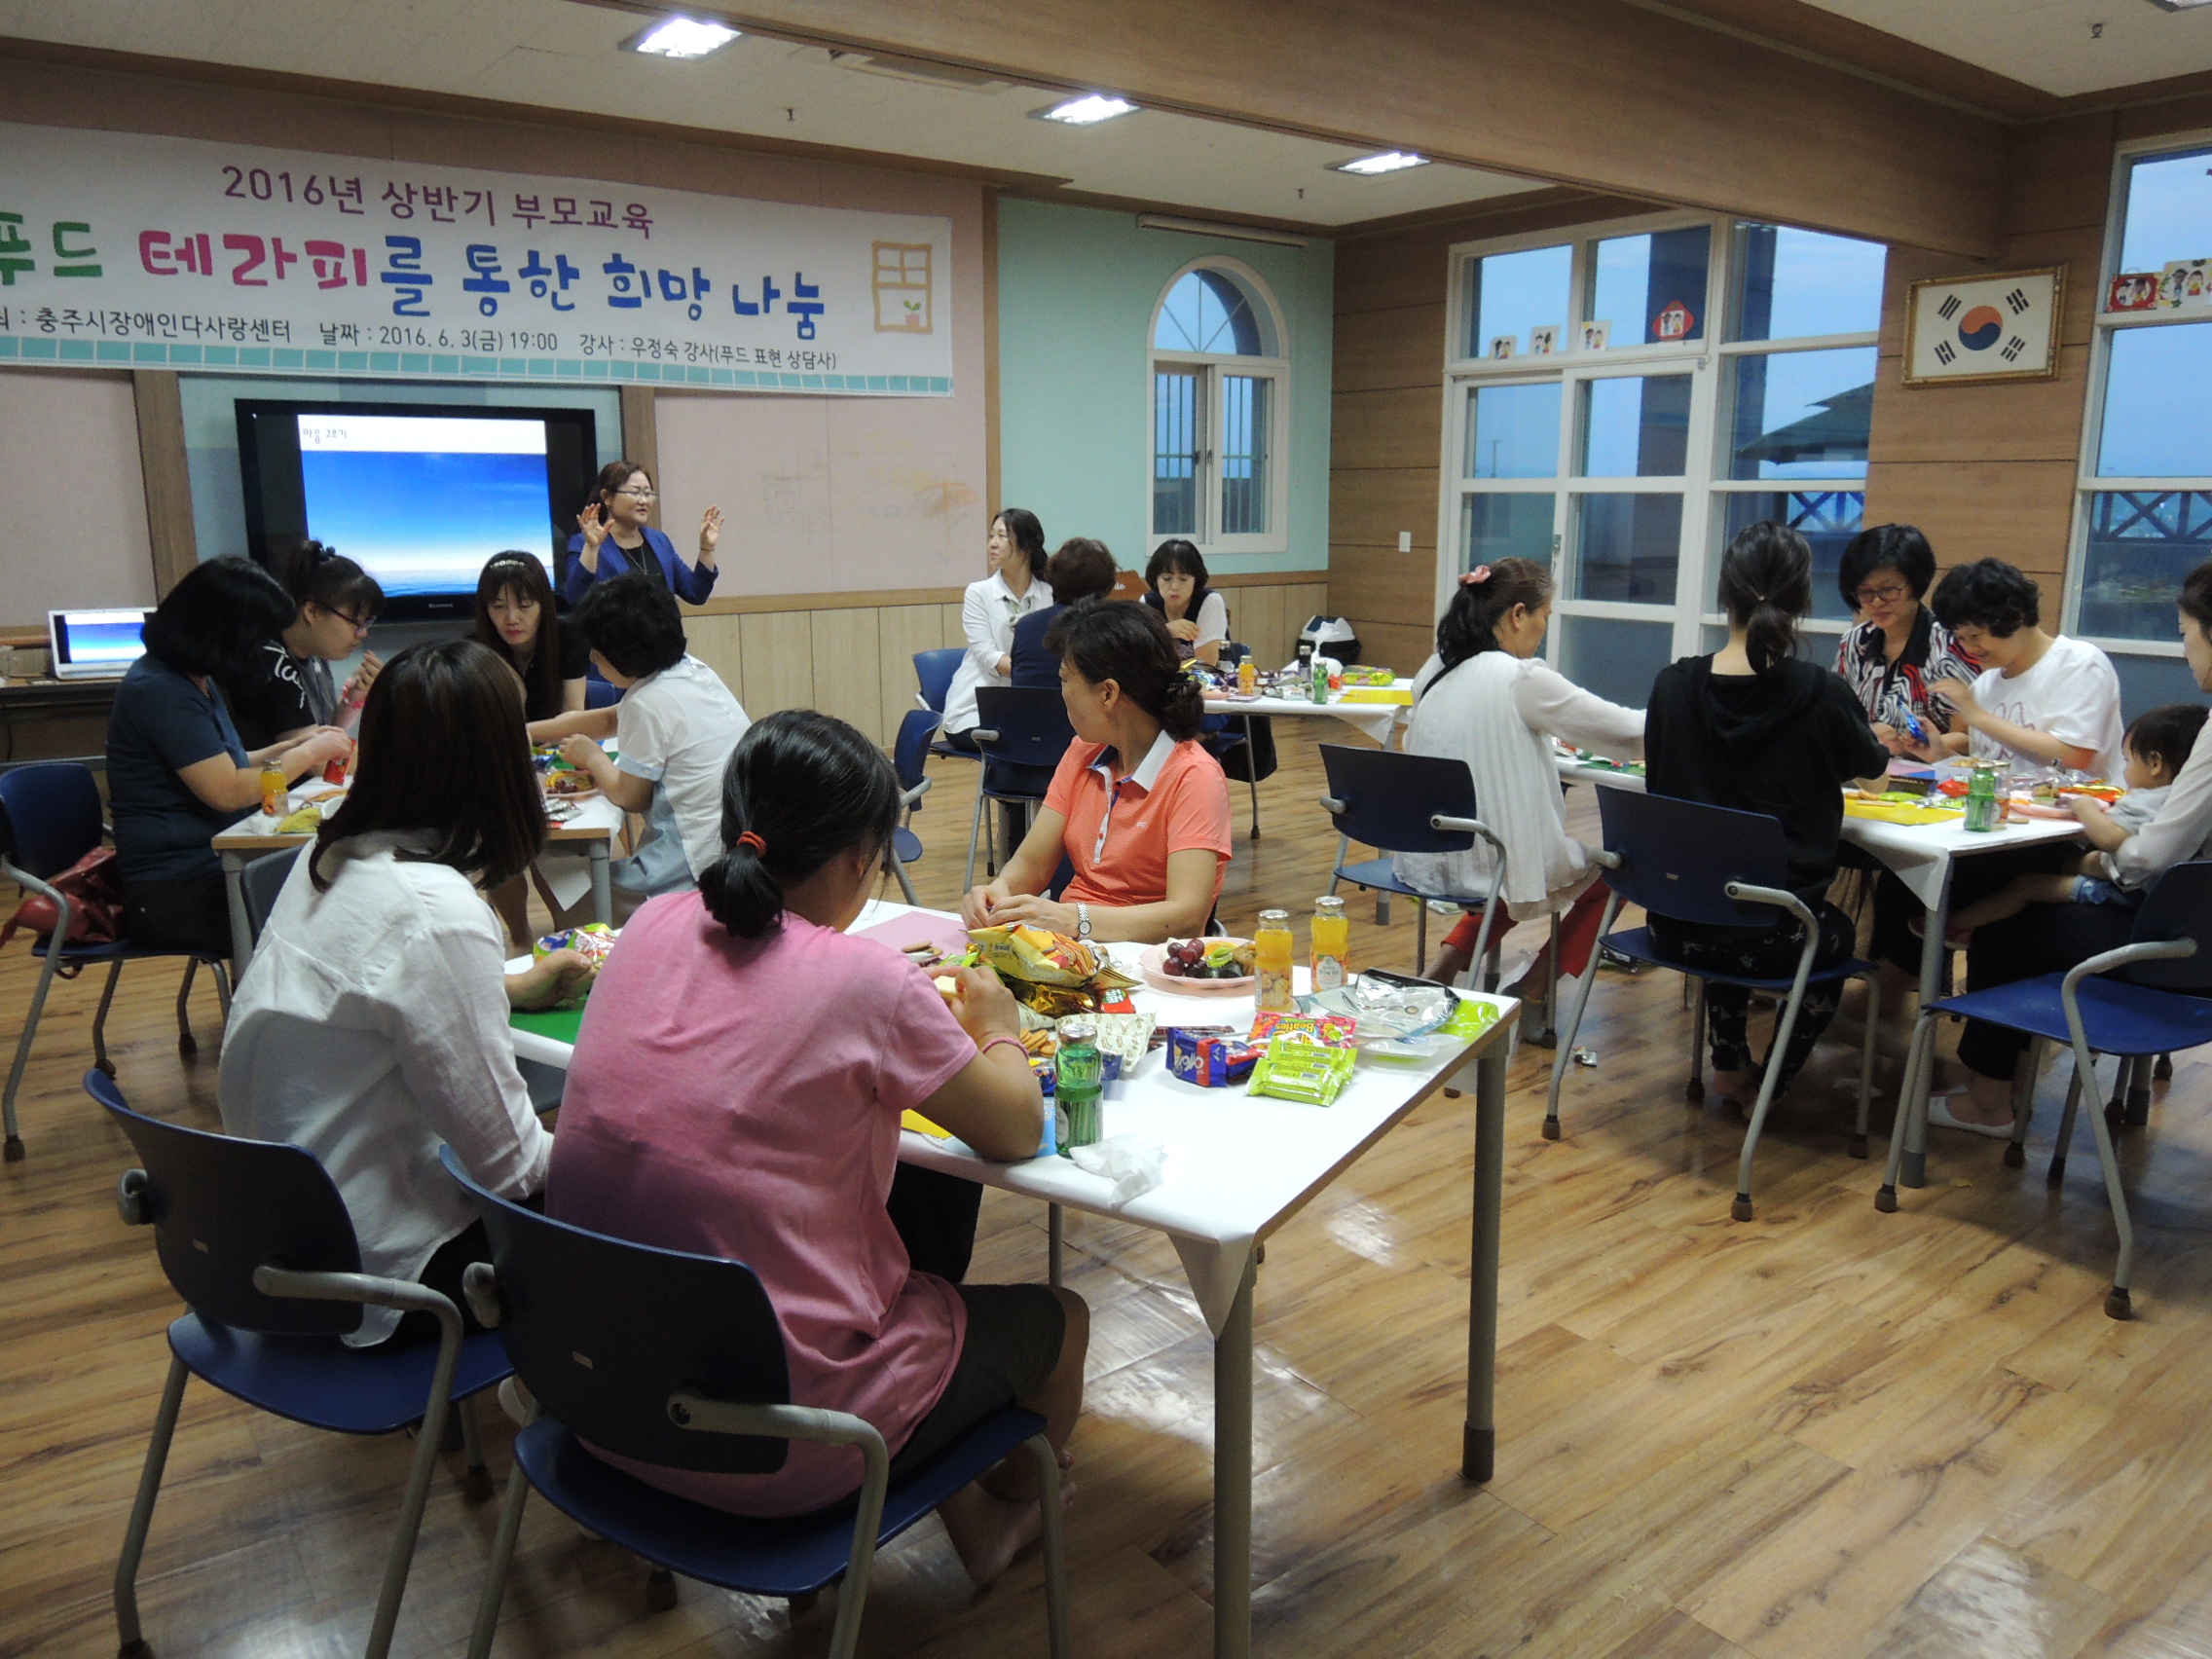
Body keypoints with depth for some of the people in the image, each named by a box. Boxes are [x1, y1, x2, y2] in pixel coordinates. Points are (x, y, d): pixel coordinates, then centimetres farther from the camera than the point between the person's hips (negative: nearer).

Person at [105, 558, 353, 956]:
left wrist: (291, 747, 10)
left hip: (213, 867, 9)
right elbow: (228, 791, -18)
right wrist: (308, 753, -6)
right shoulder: (159, 691, -15)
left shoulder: (194, 680, 15)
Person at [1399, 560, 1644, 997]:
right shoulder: (1520, 678, -15)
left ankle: (1443, 967, 20)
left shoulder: (1434, 673, 4)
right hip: (1496, 866, -7)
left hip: (1427, 862, 7)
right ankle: (1532, 991, 14)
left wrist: (1544, 736, 23)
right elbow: (1628, 732, -10)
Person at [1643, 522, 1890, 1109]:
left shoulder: (1673, 685, -8)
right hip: (1773, 937, -2)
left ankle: (1730, 1063, 41)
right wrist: (1878, 741, 34)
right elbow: (1871, 767, 9)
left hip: (1676, 924, 3)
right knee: (1838, 931, 33)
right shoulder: (1823, 695, -14)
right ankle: (1772, 1082, 41)